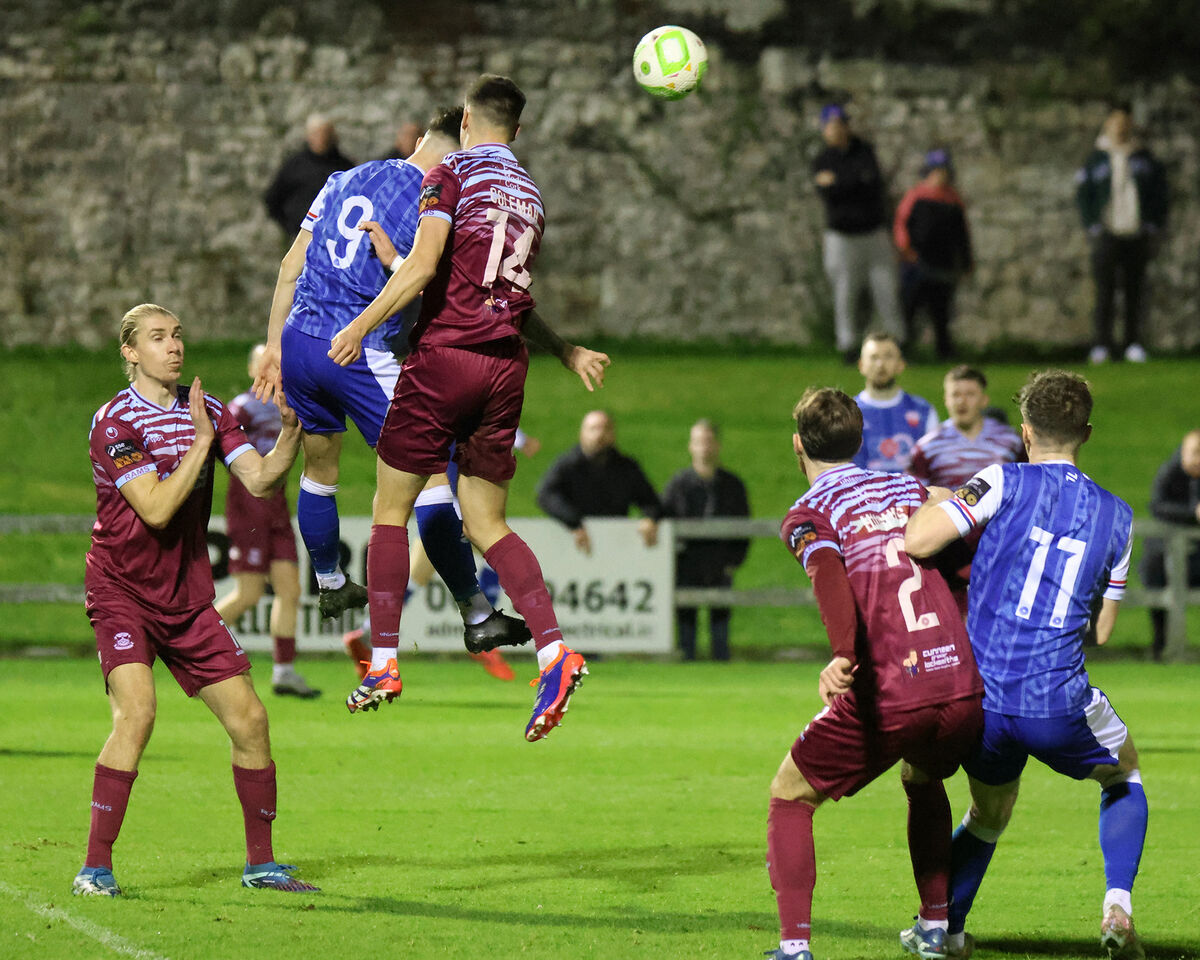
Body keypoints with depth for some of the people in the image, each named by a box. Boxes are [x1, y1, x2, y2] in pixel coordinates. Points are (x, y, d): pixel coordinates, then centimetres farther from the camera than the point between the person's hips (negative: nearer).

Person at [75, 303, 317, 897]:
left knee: (248, 718, 1)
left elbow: (260, 479, -2)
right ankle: (96, 868, -20)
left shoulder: (206, 410, 6)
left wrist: (291, 429, -16)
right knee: (136, 712, -25)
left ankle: (261, 863, 17)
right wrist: (201, 442, -20)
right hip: (121, 591, -6)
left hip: (187, 597, 6)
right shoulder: (115, 421, -13)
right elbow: (157, 509, -21)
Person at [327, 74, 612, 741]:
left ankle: (383, 663, 4)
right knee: (487, 523, 9)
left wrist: (362, 325, -12)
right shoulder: (530, 194, 15)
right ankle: (554, 649, -9)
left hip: (445, 355, -6)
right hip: (505, 365, 6)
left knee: (391, 510, 6)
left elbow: (423, 265, -15)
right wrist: (568, 352, 35)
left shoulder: (452, 173, -4)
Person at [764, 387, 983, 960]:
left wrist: (842, 656, -33)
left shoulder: (808, 515, 3)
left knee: (790, 798, 15)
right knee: (923, 782, 37)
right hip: (963, 687, 5)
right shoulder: (910, 489, 18)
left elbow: (830, 576, -18)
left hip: (886, 698, -5)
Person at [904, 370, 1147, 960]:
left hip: (982, 703, 0)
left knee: (987, 816, 28)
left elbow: (916, 541, -15)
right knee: (1124, 774, 29)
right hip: (1061, 706, 0)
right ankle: (1118, 909, 12)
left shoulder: (1005, 484, -5)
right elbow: (1102, 630, 12)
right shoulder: (1117, 518, 5)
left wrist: (935, 502, 6)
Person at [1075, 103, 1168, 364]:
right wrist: (1093, 228, -4)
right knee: (1104, 290, -7)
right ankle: (1101, 344, -5)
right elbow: (1082, 195, 5)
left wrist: (1155, 229, 3)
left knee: (1135, 290, 2)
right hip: (1107, 234, -2)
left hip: (1138, 233, 2)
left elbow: (1160, 194, 12)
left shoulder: (1145, 158, 10)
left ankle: (1134, 342, 6)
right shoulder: (1096, 159, 6)